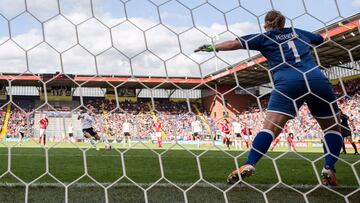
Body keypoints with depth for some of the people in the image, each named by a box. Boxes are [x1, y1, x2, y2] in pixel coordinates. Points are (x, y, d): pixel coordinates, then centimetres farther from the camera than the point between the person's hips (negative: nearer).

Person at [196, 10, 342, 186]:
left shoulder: (264, 37, 17)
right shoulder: (298, 32, 27)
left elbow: (235, 43, 15)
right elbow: (320, 39, 45)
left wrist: (212, 47, 27)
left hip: (287, 82, -3)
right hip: (317, 79, 3)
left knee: (271, 126, -9)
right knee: (332, 126, 17)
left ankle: (249, 165, -25)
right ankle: (329, 169, 2)